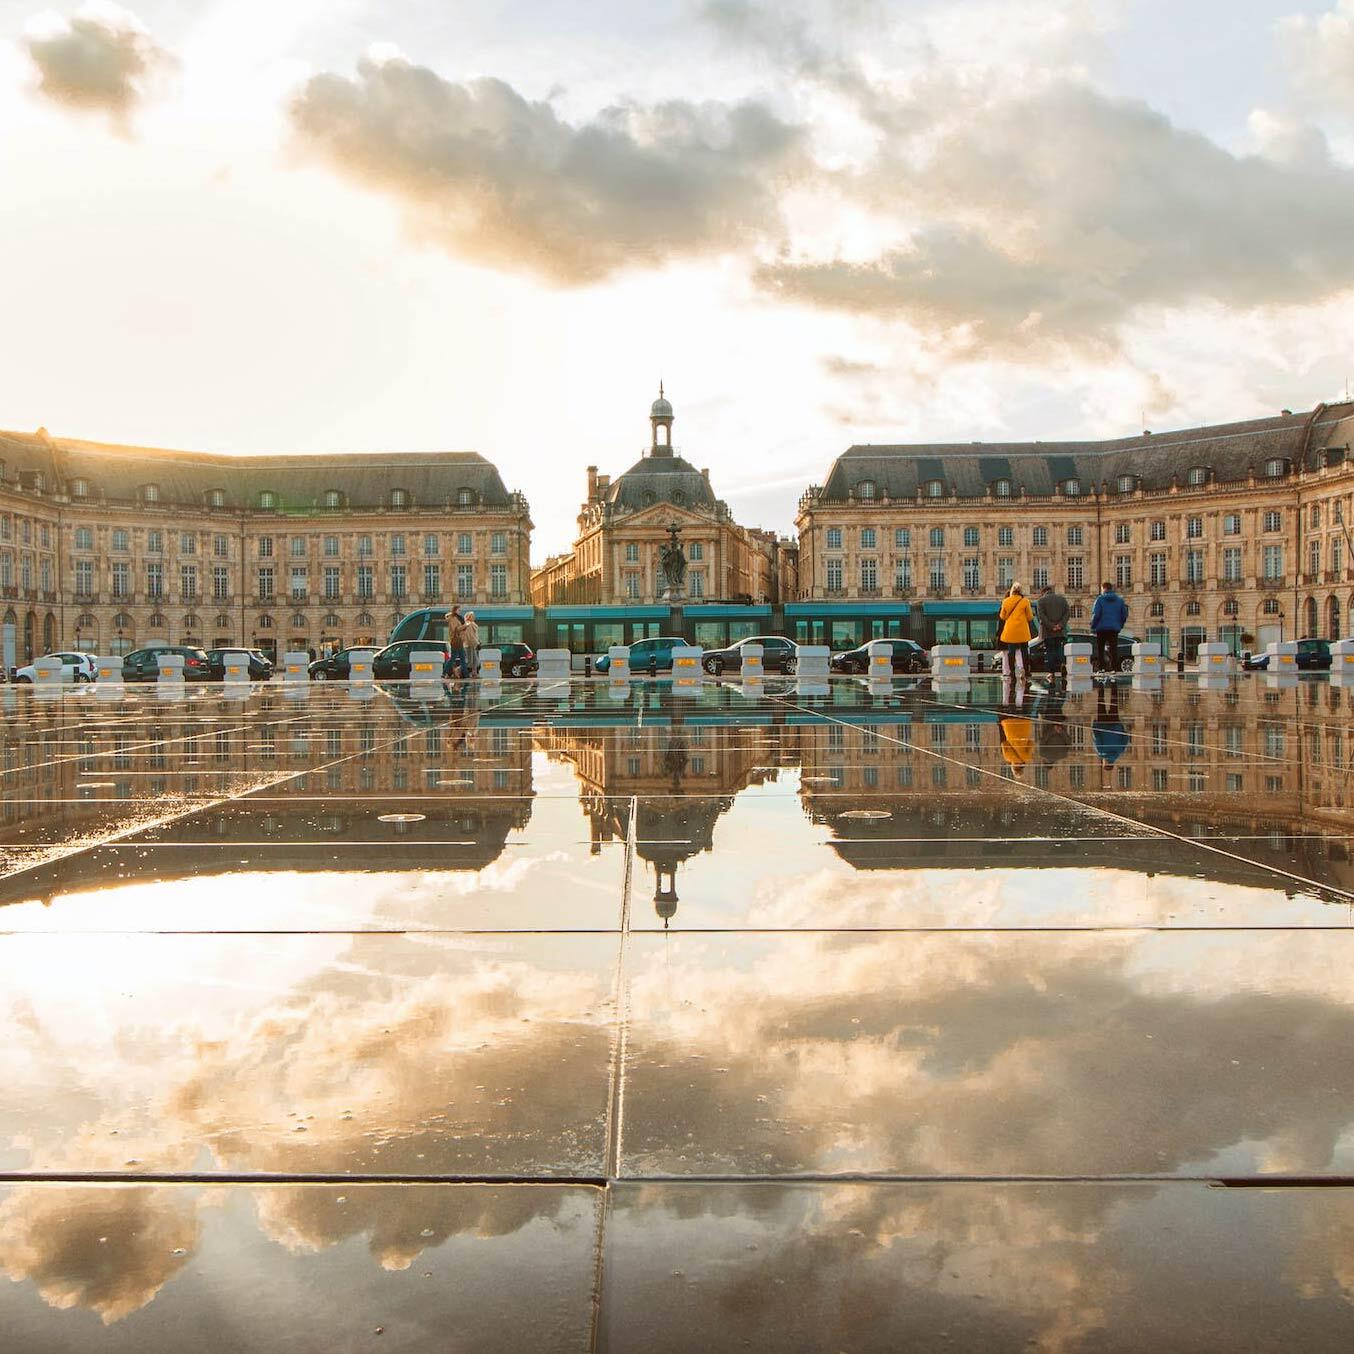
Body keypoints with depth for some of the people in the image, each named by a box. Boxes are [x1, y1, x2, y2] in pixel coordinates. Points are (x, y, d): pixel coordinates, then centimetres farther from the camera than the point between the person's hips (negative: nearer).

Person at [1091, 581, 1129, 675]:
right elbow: (1124, 615, 8)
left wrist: (1093, 625, -1)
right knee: (1113, 648, 4)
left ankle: (1101, 667, -2)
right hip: (1114, 628, 3)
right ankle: (1114, 668, -3)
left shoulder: (1100, 599, -6)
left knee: (1100, 649, 5)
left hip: (1102, 628, -3)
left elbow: (1096, 614, -12)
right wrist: (1120, 625, 19)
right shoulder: (1119, 600, 8)